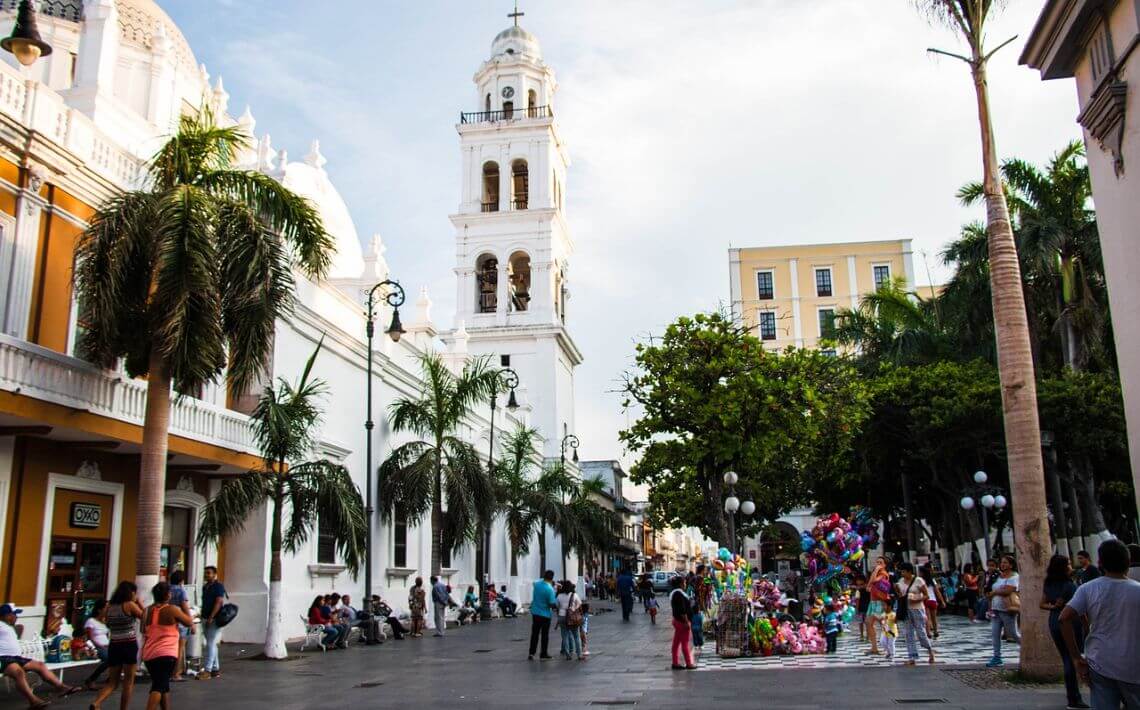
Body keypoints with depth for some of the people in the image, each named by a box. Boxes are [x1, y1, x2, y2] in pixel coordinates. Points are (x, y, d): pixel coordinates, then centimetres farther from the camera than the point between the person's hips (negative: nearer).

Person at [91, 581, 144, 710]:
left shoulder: (109, 606, 7)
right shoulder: (130, 605, -9)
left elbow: (108, 624, 19)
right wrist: (139, 603, 9)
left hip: (114, 646, 5)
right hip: (129, 645, -5)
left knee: (112, 682, 11)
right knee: (128, 682, 7)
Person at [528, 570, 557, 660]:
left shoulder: (537, 583, -4)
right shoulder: (550, 589, -22)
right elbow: (552, 604, -20)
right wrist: (557, 604, 0)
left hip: (535, 613, 5)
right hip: (545, 615, -5)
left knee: (534, 633, 14)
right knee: (545, 635, 8)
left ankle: (531, 653, 13)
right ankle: (543, 655, 14)